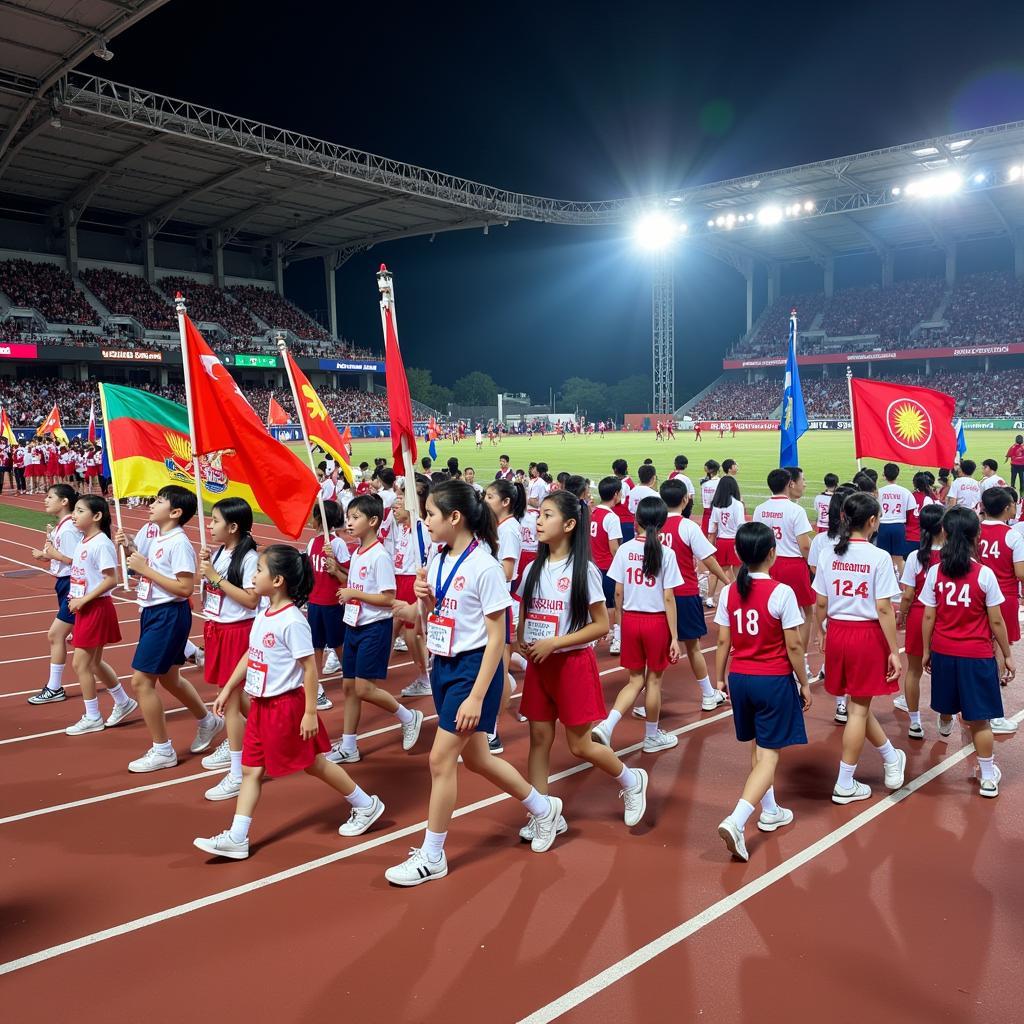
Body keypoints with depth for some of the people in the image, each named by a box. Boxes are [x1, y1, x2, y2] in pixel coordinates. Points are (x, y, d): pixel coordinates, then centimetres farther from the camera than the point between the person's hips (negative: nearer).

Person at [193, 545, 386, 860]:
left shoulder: (292, 621, -22)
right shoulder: (263, 613, 4)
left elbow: (310, 668, -20)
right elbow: (250, 655, 15)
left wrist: (310, 712, -20)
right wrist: (227, 690, 16)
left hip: (286, 705, -8)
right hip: (261, 704, 8)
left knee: (314, 763, 8)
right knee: (252, 770, 9)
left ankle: (366, 805, 26)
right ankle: (236, 839, 15)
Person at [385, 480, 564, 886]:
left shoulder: (483, 565, -19)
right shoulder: (437, 560, 3)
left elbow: (496, 638, -18)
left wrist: (477, 697, -20)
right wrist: (424, 596, -7)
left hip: (474, 668, -8)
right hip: (442, 666, 8)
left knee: (441, 758, -4)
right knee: (475, 757, 16)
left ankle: (431, 856, 15)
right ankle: (543, 808, 38)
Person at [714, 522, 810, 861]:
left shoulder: (729, 592, -3)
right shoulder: (781, 593, -15)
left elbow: (723, 643, 1)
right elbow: (793, 646, -12)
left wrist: (719, 680, 11)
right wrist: (804, 683, 0)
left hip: (740, 678, 5)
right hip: (774, 680, -5)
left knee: (757, 748, 21)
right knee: (769, 755, 0)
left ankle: (770, 812, 37)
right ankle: (736, 821, -15)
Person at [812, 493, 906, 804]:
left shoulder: (830, 555, 1)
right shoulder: (879, 557, -12)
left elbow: (820, 604, 3)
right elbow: (883, 609, -14)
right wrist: (894, 651, -7)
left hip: (837, 633, 5)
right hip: (867, 636, -4)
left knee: (857, 704, 20)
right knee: (859, 709, 6)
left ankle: (892, 759, 39)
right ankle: (845, 786, 15)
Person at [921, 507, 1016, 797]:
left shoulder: (935, 572, -8)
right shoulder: (984, 575, -15)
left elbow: (929, 617, -3)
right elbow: (996, 621, -8)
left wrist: (926, 650, 10)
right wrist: (1007, 655, 4)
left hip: (943, 651, 3)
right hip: (976, 655, -3)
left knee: (948, 702, 28)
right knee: (978, 719, 2)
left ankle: (945, 726, 58)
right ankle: (988, 776, 10)